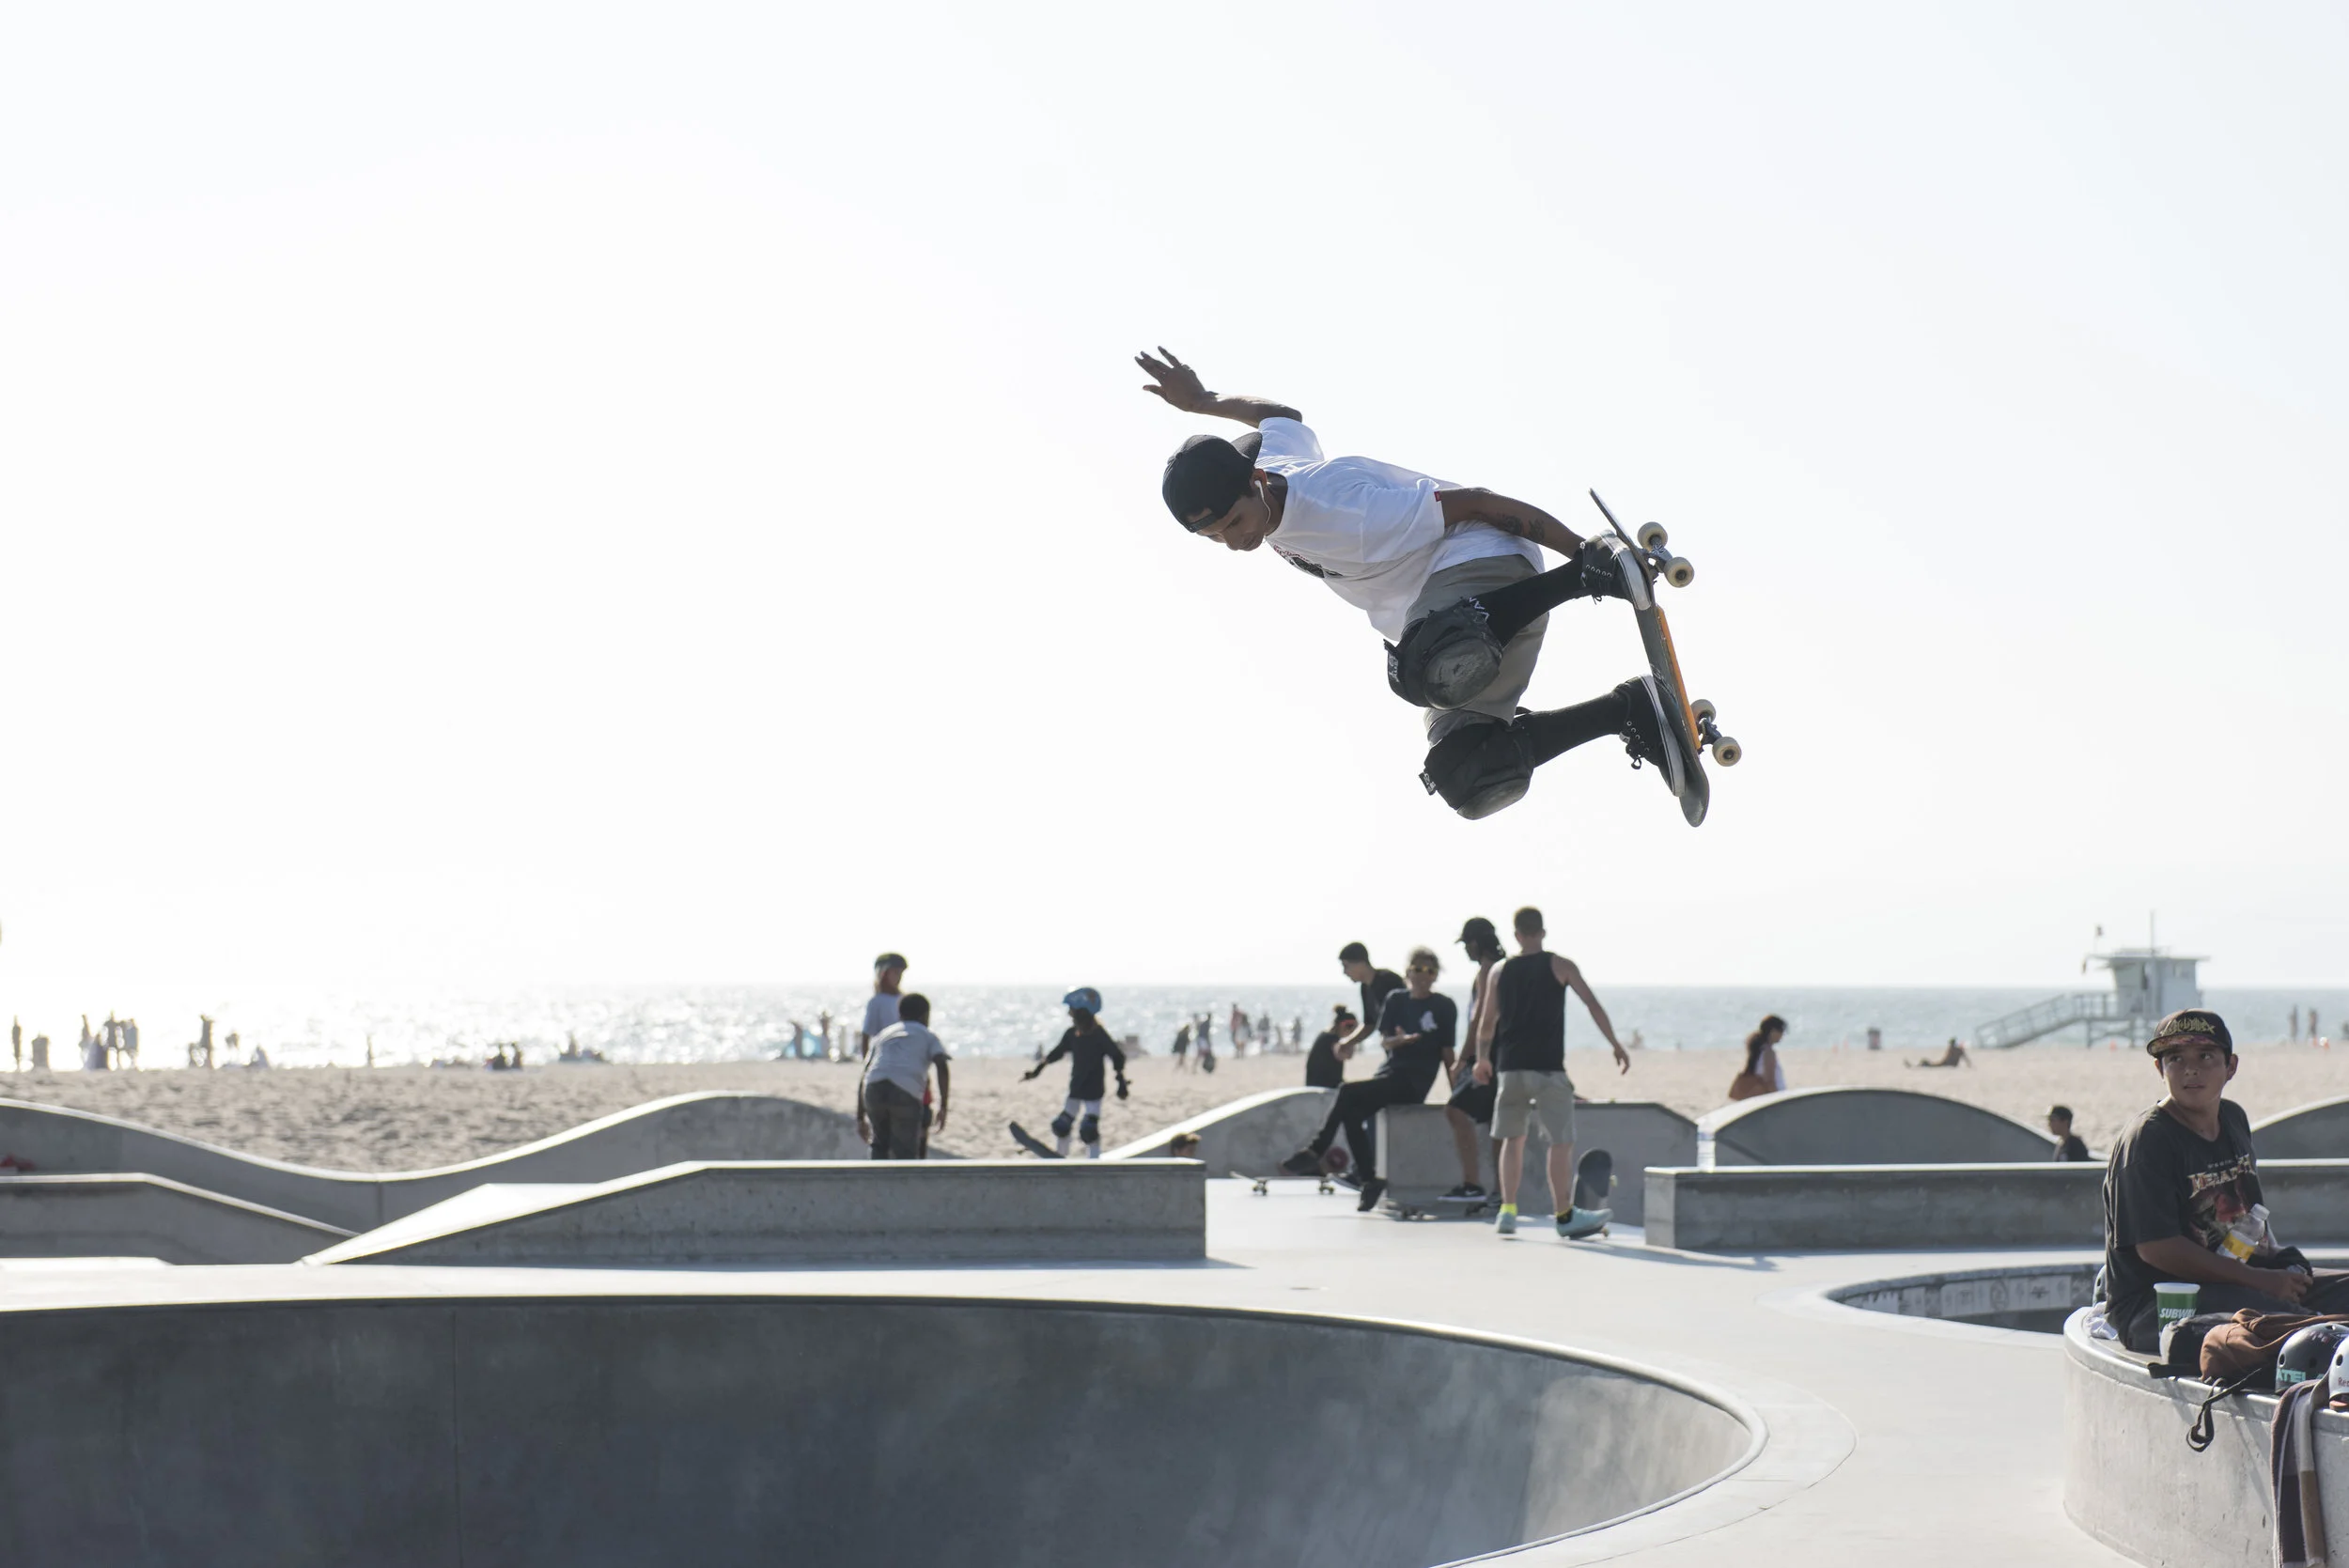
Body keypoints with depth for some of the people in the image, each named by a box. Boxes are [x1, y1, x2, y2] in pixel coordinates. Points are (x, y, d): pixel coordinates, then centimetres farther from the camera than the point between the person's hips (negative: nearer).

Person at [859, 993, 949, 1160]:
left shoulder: (882, 1035, 33)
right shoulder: (928, 1037, 23)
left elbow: (864, 1077, 26)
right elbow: (941, 1066, 1)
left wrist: (860, 1117, 28)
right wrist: (943, 1106, 0)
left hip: (874, 1089, 3)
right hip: (906, 1094, -3)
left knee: (880, 1146, 26)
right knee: (905, 1155, 7)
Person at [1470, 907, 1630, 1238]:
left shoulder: (1501, 972, 9)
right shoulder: (1560, 966, 0)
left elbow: (1486, 1024, 15)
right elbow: (1593, 1005, -4)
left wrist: (1482, 1060, 30)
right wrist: (1615, 1046, 2)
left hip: (1510, 1066, 4)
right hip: (1547, 1068, -4)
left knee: (1512, 1138, 14)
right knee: (1562, 1141, 0)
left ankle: (1508, 1212, 11)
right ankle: (1565, 1215, 0)